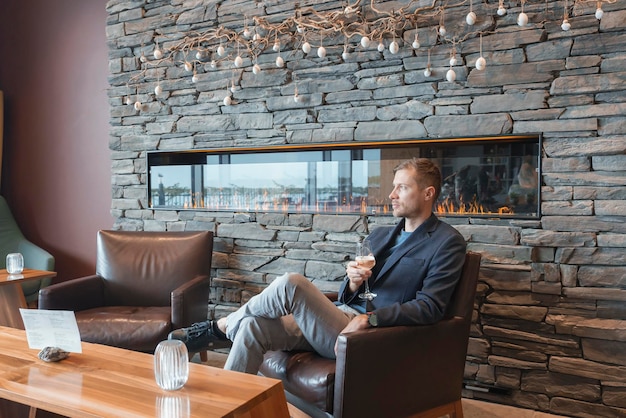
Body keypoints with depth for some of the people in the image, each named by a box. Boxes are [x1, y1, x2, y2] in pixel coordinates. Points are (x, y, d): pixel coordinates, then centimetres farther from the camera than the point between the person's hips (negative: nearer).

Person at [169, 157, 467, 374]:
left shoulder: (447, 242, -1)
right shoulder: (379, 235, 20)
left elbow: (430, 307, -13)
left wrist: (369, 319, -20)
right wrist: (353, 283, -6)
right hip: (343, 318, 7)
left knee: (289, 284, -23)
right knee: (253, 327, -15)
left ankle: (220, 328, 2)